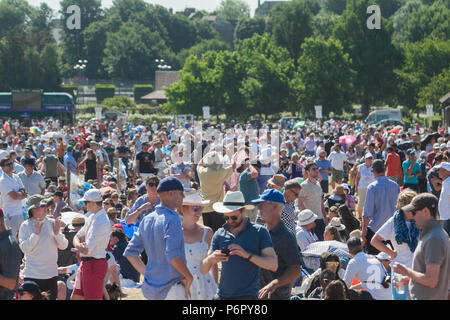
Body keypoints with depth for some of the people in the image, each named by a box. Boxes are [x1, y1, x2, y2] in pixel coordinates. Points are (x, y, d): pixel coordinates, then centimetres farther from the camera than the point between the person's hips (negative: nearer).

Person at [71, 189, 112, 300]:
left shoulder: (102, 222, -20)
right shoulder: (91, 217, 10)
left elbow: (86, 250, -22)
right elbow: (77, 237, 14)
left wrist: (78, 246, 1)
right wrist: (80, 245, -9)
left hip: (94, 265, -10)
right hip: (85, 263, 10)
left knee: (93, 298, -5)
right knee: (75, 297, 14)